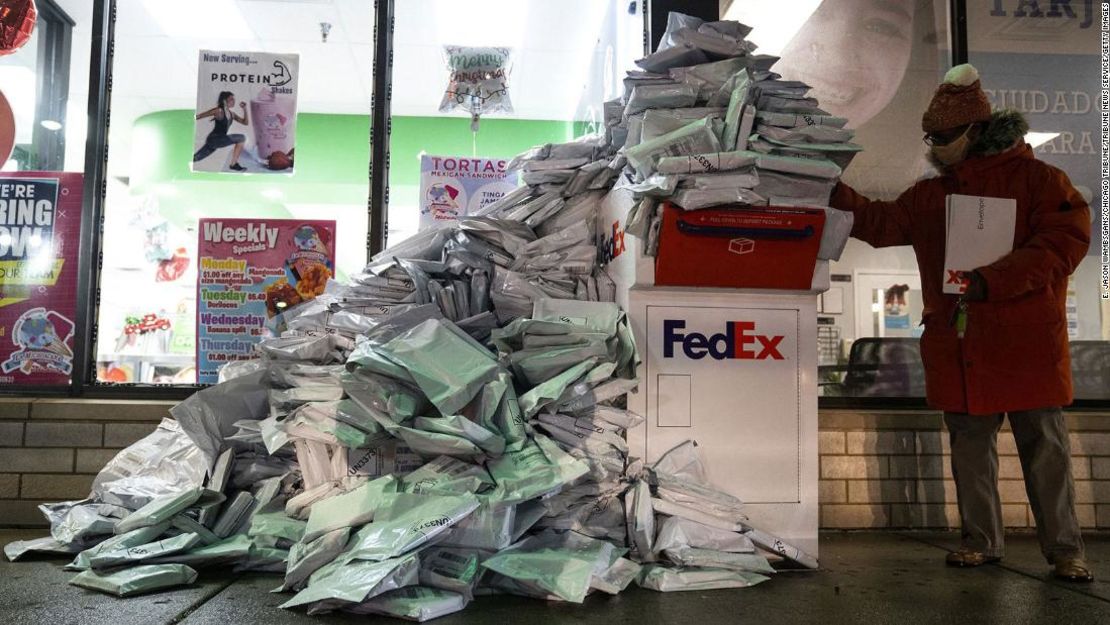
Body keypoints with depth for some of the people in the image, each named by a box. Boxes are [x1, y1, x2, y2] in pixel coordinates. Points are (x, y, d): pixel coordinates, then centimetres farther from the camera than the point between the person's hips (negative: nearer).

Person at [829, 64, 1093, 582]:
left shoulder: (1037, 179, -2)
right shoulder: (930, 194, 15)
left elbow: (1064, 242, -11)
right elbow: (881, 224, 12)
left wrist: (992, 280, -21)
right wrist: (832, 191, -1)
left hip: (1026, 344, -4)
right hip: (959, 348, 5)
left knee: (1045, 448, 4)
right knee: (970, 446, 11)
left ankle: (1064, 549, 16)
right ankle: (980, 540, 23)